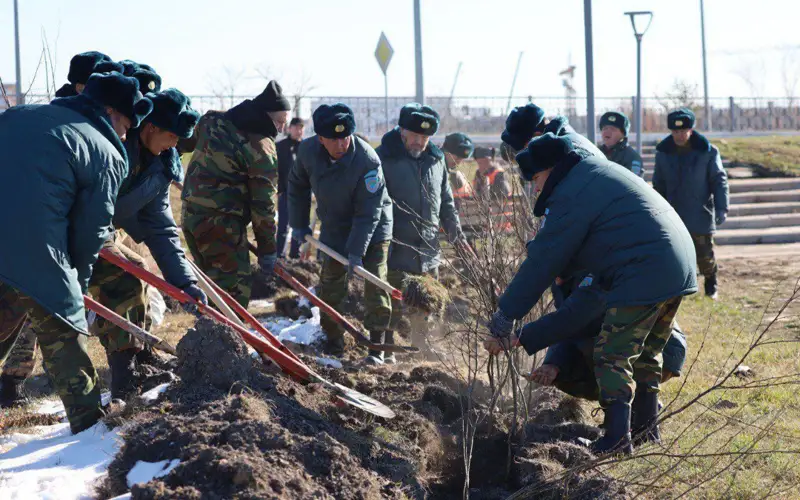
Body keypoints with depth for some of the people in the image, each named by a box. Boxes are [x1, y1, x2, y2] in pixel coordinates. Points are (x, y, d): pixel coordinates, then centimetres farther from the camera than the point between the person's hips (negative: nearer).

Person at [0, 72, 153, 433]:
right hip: (39, 264, -5)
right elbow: (91, 232, 2)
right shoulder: (106, 155, 2)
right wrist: (77, 280, 17)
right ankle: (91, 427, 23)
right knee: (65, 341, 14)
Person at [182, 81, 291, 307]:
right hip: (222, 221, -8)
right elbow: (263, 203, -12)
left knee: (211, 281, 20)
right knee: (235, 290, -5)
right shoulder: (261, 147, -13)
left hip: (191, 214, 8)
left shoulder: (213, 122, 9)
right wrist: (267, 249, -5)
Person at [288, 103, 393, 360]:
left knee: (376, 286, -7)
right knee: (330, 287, 5)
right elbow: (298, 185, 5)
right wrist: (299, 224, 6)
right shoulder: (308, 151, -17)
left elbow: (368, 213, -26)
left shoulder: (368, 160, -30)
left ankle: (377, 343, 3)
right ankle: (333, 342, 18)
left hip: (373, 230, -4)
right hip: (335, 229, 4)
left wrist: (356, 252, -27)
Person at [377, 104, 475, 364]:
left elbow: (446, 201, 21)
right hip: (396, 245, -6)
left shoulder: (435, 160, 11)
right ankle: (382, 350, 5)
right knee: (392, 301, -4)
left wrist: (456, 233, 17)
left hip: (428, 246, 6)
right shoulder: (385, 158, -7)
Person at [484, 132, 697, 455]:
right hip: (679, 268, 10)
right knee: (646, 356, 20)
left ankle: (617, 438, -7)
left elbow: (542, 262, -9)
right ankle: (647, 428, 27)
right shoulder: (598, 171, 21)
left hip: (643, 278, -10)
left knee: (613, 357, -4)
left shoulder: (571, 195, -11)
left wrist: (504, 318, -3)